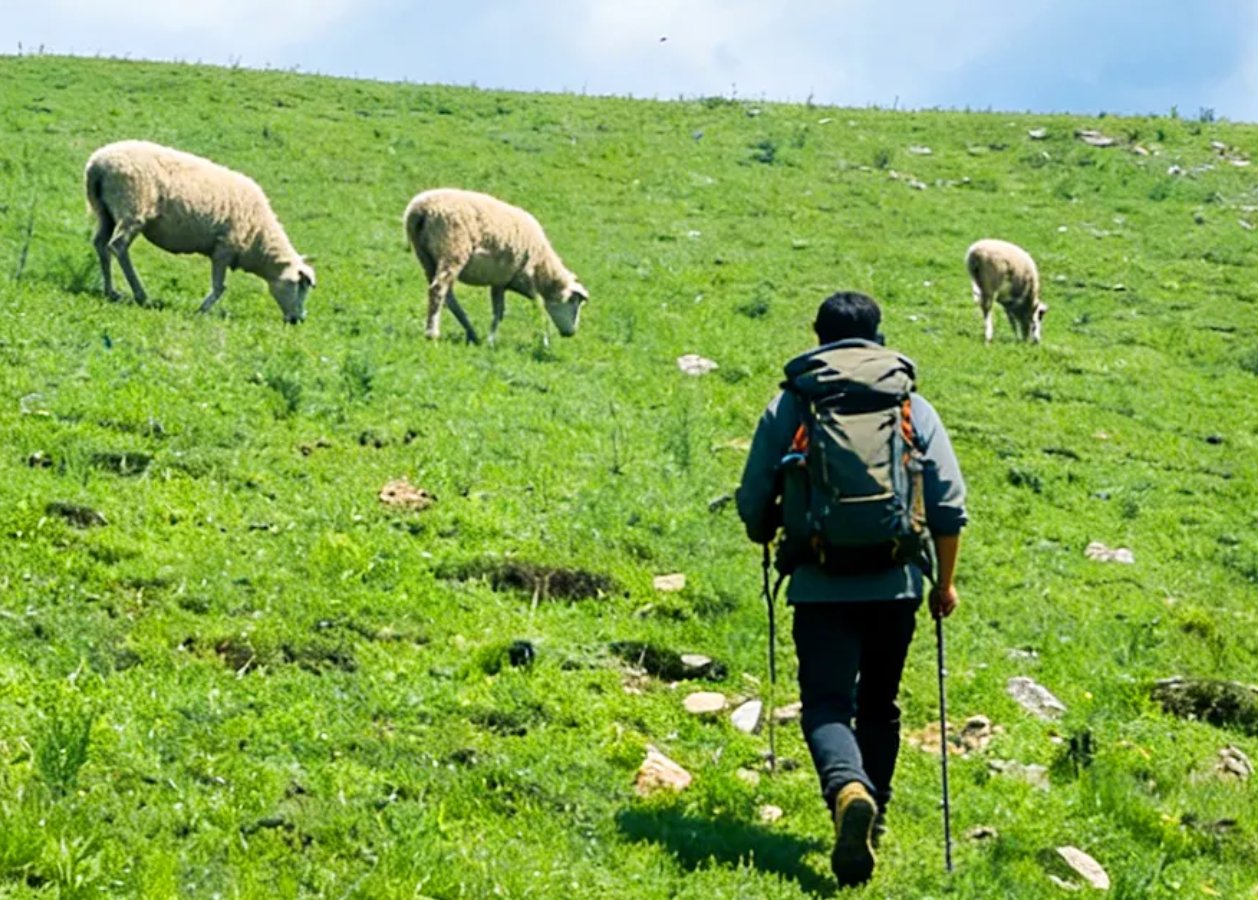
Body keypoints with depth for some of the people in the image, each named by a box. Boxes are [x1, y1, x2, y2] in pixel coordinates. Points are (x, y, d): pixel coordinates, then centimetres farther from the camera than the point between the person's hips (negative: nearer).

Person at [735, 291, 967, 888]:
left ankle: (849, 791, -34)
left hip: (820, 586, -2)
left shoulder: (789, 405, 4)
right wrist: (945, 582, 15)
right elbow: (949, 506, 3)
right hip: (895, 585, 2)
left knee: (827, 706, -6)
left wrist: (765, 537, 29)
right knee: (878, 705, 19)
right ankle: (872, 814, 25)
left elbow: (753, 502, 5)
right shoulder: (913, 407, 7)